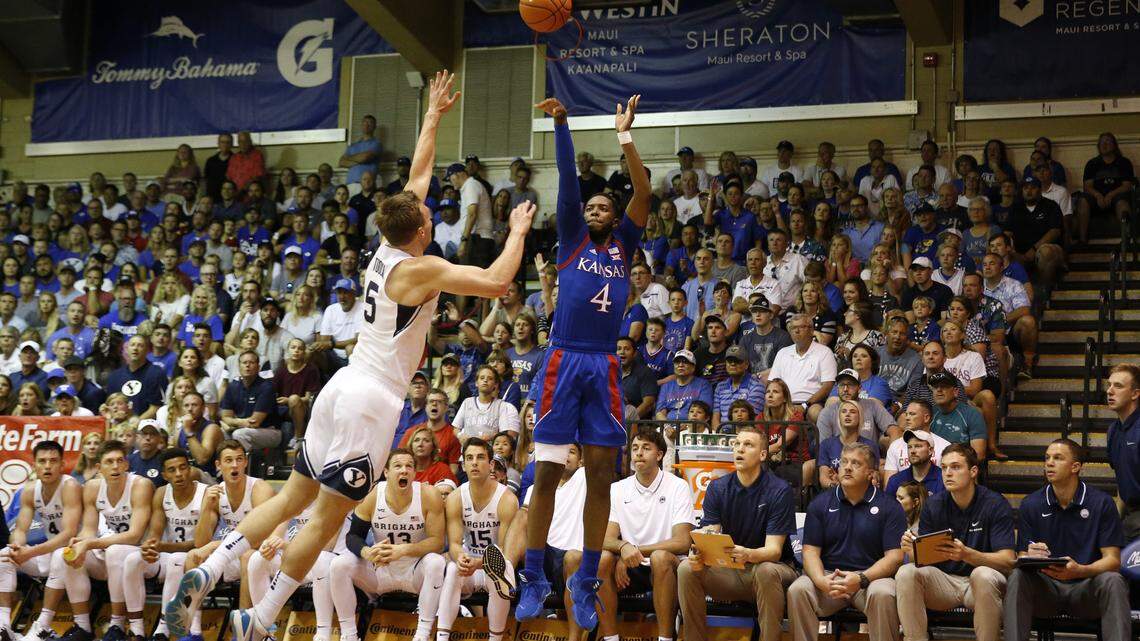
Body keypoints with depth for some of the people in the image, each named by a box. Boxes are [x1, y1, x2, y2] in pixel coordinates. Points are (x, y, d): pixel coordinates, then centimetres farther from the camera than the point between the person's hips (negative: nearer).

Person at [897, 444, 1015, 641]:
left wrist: (966, 554, -34)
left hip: (980, 583, -3)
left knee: (983, 575, -37)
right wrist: (912, 549, -23)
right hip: (943, 581, 3)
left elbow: (1007, 561, -16)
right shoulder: (933, 505, 2)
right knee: (906, 573, -25)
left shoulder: (996, 504, -8)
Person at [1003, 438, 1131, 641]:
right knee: (1017, 576, -29)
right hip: (1045, 586, 1)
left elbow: (1112, 560, -5)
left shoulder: (1101, 502, -1)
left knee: (1112, 581, -32)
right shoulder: (1030, 505, 5)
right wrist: (1030, 557, -21)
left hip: (1086, 587, -1)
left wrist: (1079, 571, -26)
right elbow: (1022, 556, 5)